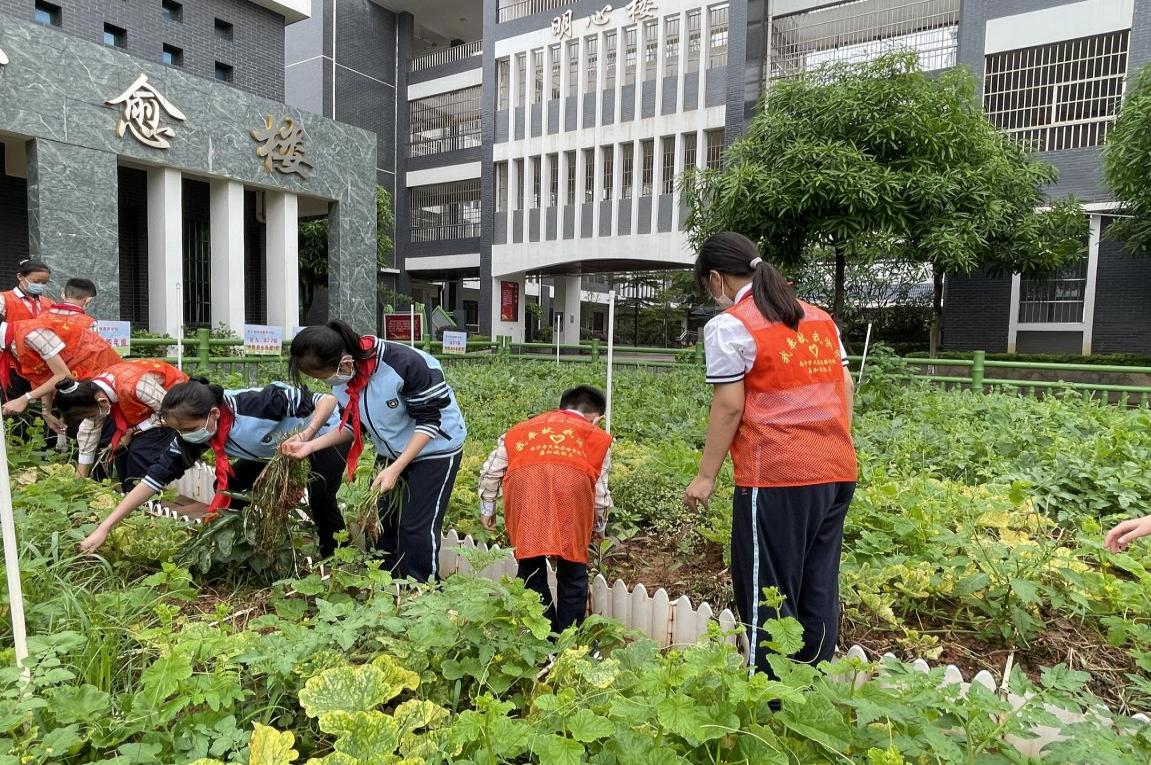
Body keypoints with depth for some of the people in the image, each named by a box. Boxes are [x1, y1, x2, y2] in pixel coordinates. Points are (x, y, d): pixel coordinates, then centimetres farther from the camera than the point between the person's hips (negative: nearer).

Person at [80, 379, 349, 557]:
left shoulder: (258, 404, -39)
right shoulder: (193, 433, -19)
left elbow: (328, 399, -34)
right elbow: (155, 477, -15)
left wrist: (305, 434, -48)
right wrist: (105, 528, -18)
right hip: (273, 452, 7)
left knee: (319, 495, -27)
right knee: (228, 488, -5)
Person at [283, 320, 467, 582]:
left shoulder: (404, 364, -33)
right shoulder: (343, 378, -11)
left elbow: (428, 421, -25)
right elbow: (354, 425, 4)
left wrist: (395, 469, -29)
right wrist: (311, 445, -10)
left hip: (435, 449, -7)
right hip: (391, 453, 7)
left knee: (417, 528, -6)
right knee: (380, 523, 9)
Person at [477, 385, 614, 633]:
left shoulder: (523, 428, 36)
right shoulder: (597, 436, 31)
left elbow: (491, 470, 30)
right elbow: (600, 492, 25)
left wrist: (487, 508, 42)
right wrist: (600, 527, 42)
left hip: (523, 481, 1)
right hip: (573, 480, -1)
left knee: (531, 569, 15)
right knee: (572, 572, 15)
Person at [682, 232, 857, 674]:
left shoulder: (730, 326, -7)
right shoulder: (819, 318, 15)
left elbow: (729, 406, -10)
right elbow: (845, 385, 15)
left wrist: (706, 476, -4)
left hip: (778, 477, -7)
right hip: (837, 471, 8)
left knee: (768, 596, 4)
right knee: (818, 593, 15)